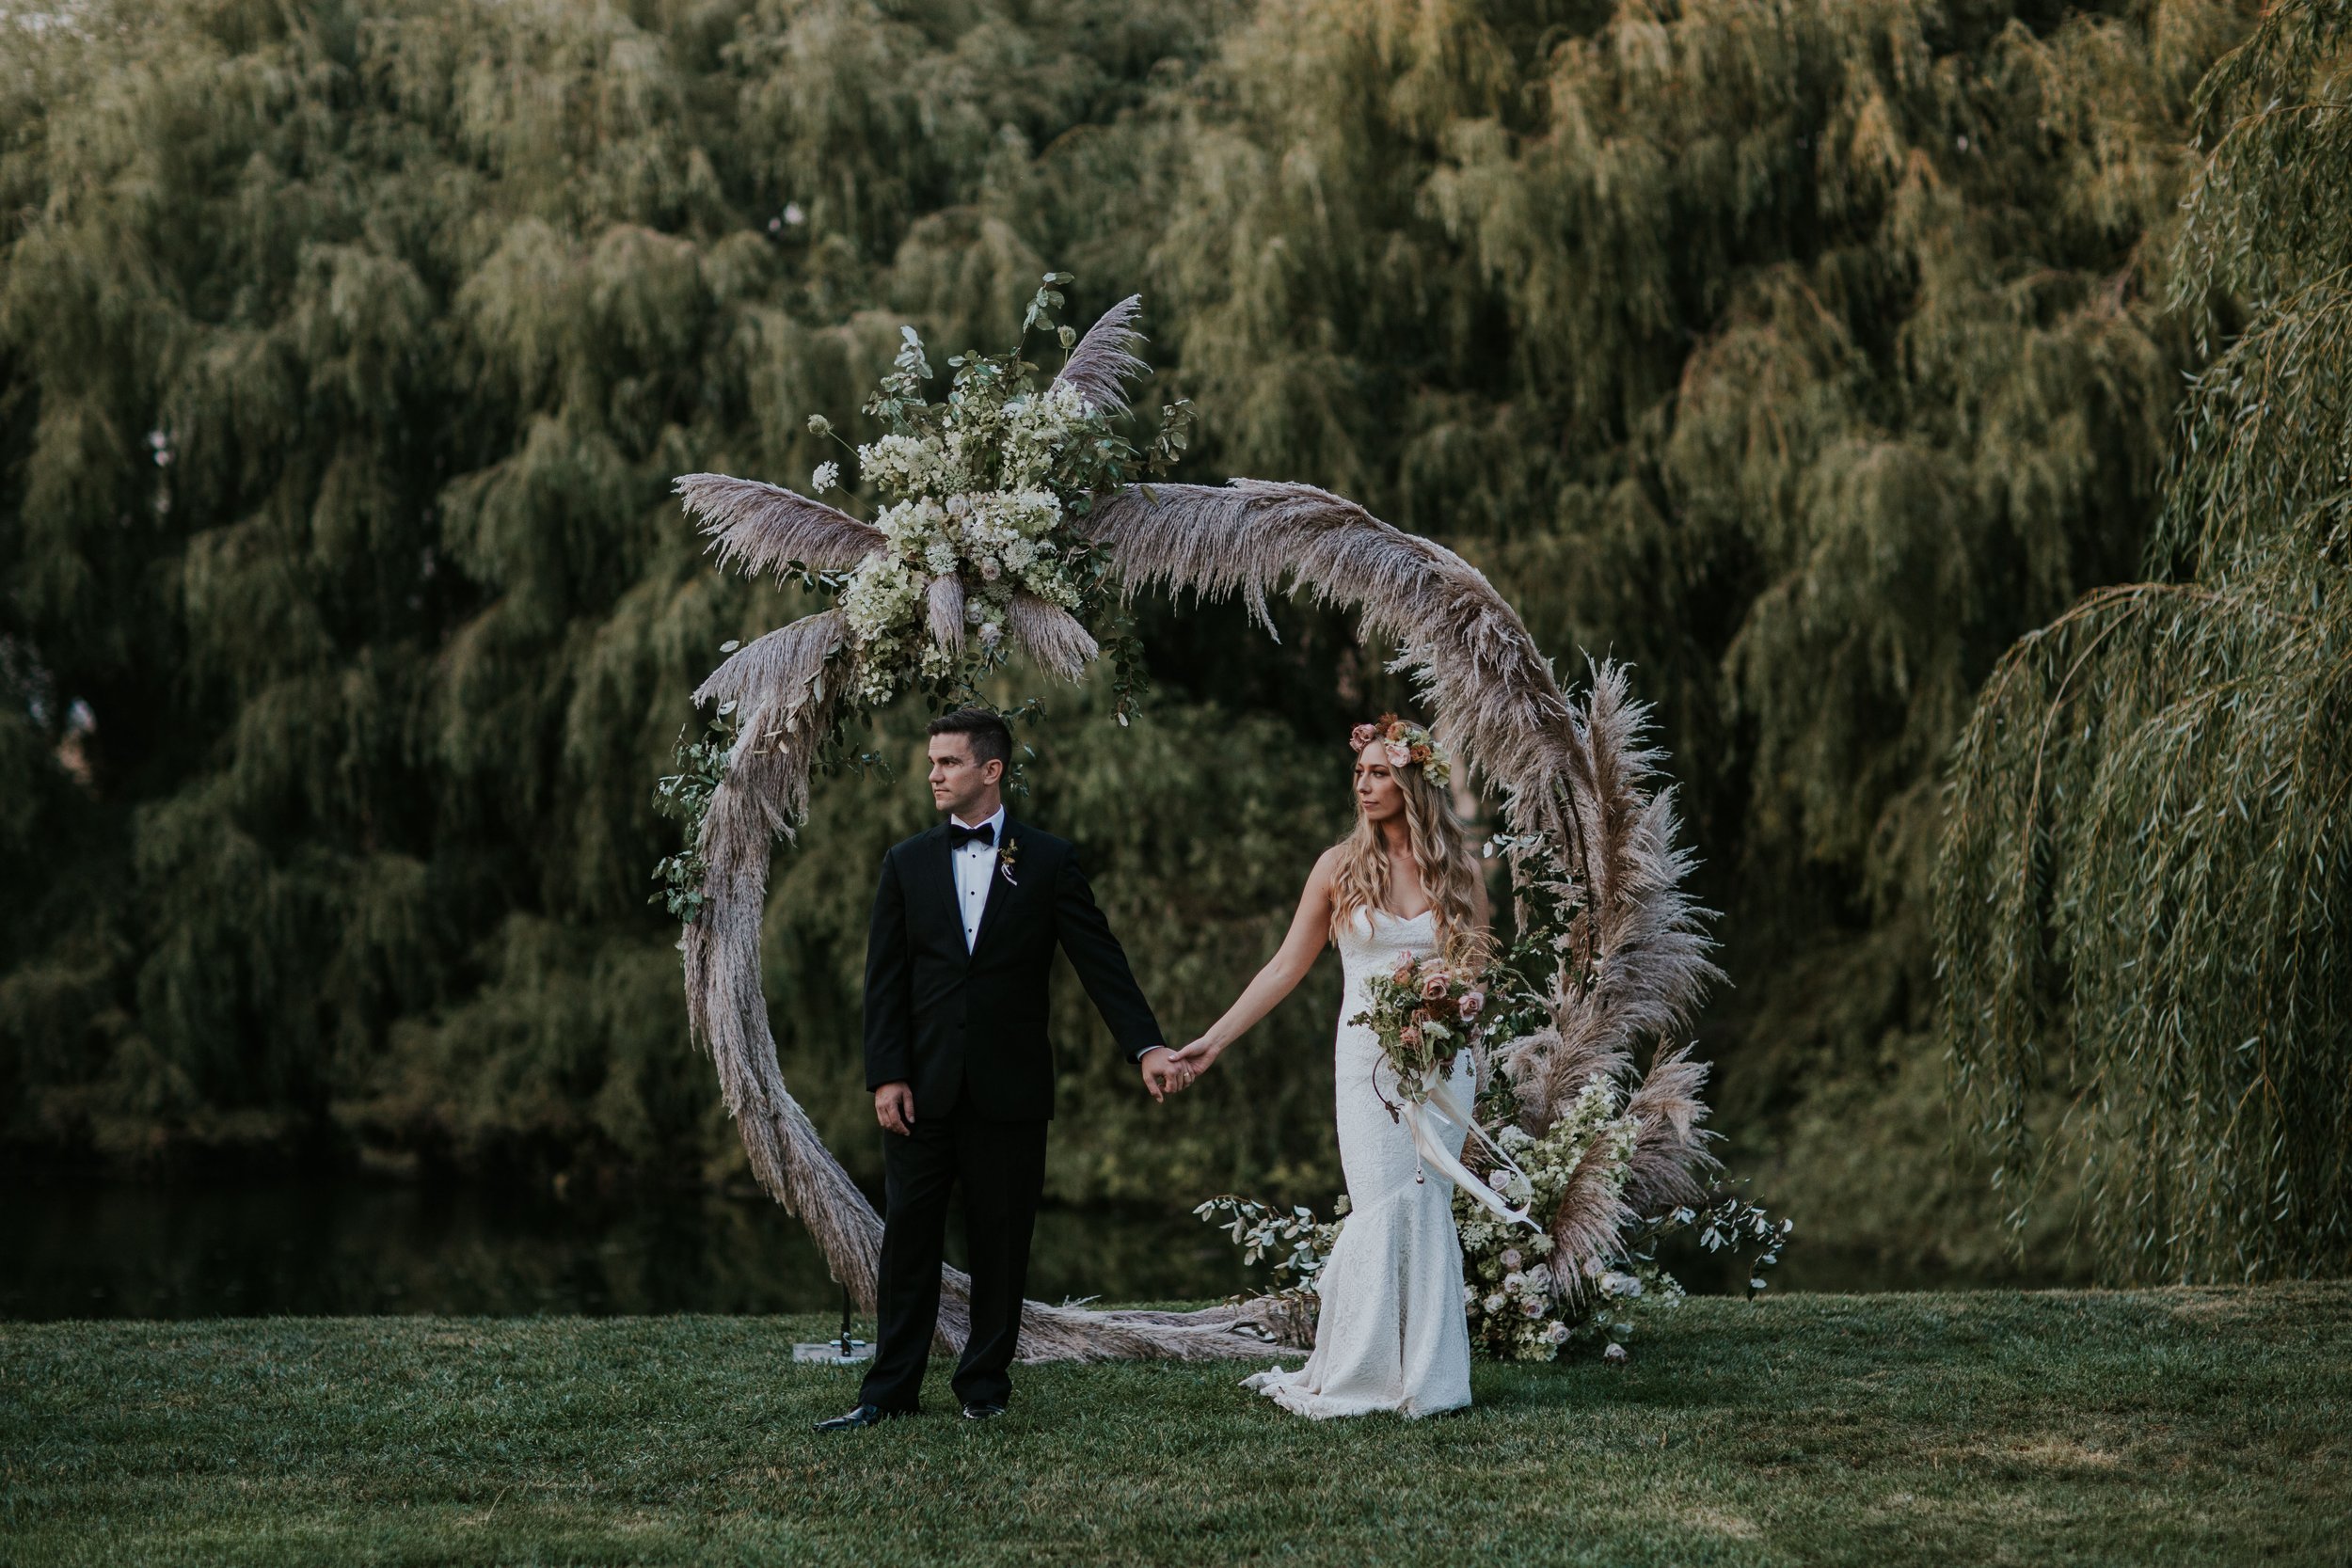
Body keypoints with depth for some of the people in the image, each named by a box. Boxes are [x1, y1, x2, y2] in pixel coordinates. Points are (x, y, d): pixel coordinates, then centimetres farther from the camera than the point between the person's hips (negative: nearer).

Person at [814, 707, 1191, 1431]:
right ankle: (889, 1390, 8)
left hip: (1008, 1091, -1)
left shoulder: (1047, 860, 2)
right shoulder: (907, 862, 8)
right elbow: (884, 978, 5)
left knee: (1001, 1243, 4)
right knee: (908, 1238, 2)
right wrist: (885, 1075, -5)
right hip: (923, 1090, 1)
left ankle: (985, 1385, 15)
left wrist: (1147, 1046, -12)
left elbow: (1101, 961, -1)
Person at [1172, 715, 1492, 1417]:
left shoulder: (1456, 867, 3)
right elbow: (1286, 966, 4)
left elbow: (1475, 967, 10)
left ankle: (1427, 1377, 5)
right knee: (1380, 1210, -7)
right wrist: (1214, 1039, 0)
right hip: (1367, 1056, -1)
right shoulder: (1342, 866, 2)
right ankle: (1361, 1375, 2)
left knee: (1427, 1206, -2)